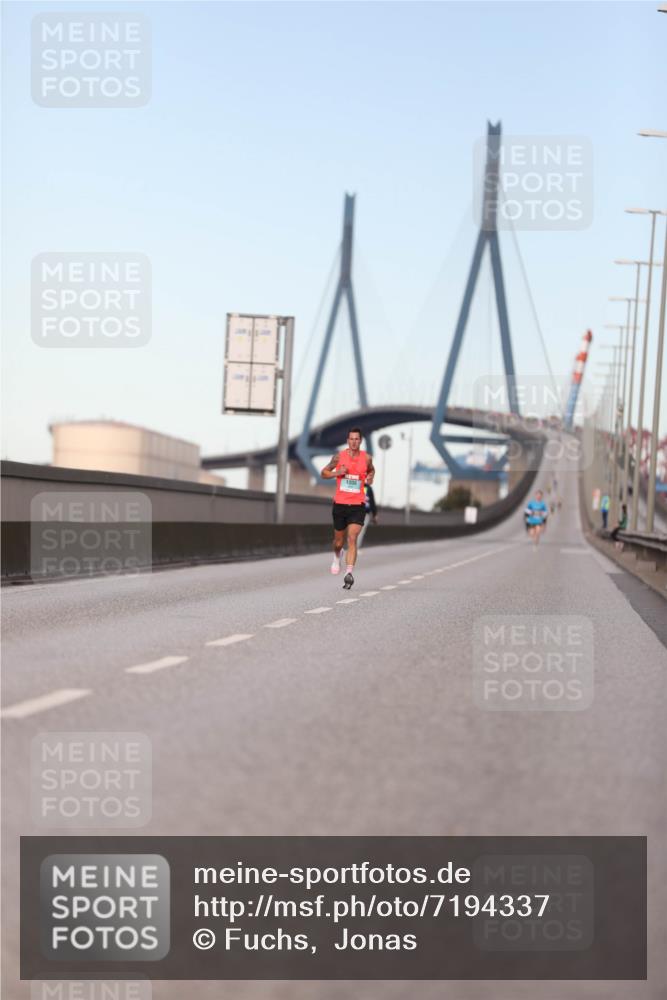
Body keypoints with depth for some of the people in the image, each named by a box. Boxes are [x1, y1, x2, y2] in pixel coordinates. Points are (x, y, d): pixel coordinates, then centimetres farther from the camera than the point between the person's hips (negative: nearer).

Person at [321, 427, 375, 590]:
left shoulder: (366, 458, 2)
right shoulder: (339, 456, -2)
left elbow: (371, 469, 23)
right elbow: (324, 473, 7)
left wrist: (370, 478, 1)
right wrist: (337, 473, -12)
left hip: (358, 506, -1)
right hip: (340, 504, 1)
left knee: (352, 539, -17)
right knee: (339, 541, 13)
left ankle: (349, 573, -22)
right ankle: (337, 557, 49)